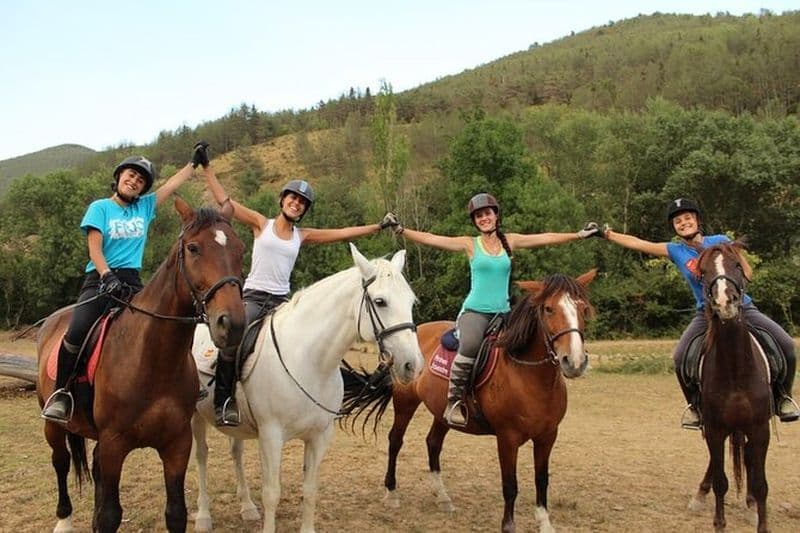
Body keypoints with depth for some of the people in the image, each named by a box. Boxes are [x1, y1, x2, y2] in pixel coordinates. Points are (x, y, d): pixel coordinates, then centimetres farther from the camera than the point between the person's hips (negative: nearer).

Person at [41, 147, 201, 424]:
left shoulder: (145, 207, 16)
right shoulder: (100, 207, 7)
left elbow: (175, 182, 20)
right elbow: (94, 249, -3)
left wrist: (196, 162, 19)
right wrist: (108, 277, -18)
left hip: (132, 281, 3)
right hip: (100, 278, -3)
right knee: (76, 333, -25)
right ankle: (60, 393, -8)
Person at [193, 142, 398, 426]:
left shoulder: (302, 235, 12)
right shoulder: (261, 224, 5)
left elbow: (344, 233, 13)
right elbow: (223, 200, 2)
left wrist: (379, 226, 11)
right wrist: (206, 166, 0)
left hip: (282, 301, 4)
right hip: (253, 296, -4)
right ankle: (223, 402, -18)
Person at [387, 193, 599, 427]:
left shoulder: (510, 241, 11)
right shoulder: (470, 244, 3)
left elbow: (547, 238, 7)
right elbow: (429, 239, -4)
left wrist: (580, 234, 4)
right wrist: (400, 230, -12)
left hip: (503, 313, 4)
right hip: (474, 311, -4)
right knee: (470, 346, -34)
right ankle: (454, 401, -19)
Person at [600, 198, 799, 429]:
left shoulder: (720, 241, 1)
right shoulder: (675, 251, 3)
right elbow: (637, 243, 2)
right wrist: (607, 234, -2)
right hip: (707, 314, 0)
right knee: (680, 358, -23)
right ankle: (694, 405, 4)